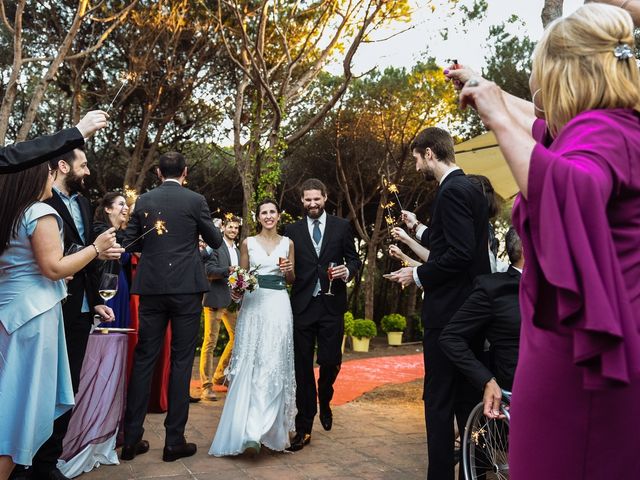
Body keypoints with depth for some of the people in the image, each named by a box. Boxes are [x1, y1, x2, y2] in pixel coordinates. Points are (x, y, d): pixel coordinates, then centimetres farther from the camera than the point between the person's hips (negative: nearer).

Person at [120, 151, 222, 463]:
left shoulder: (144, 200, 6)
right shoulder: (195, 200, -2)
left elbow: (129, 243, 10)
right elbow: (215, 242, 5)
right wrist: (213, 230, 26)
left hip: (151, 288, 3)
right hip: (186, 288, -3)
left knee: (144, 359, 9)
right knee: (181, 361, 3)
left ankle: (132, 438, 15)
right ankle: (174, 440, 8)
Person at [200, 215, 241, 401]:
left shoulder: (237, 251, 19)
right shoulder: (215, 246, -4)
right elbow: (209, 271, -14)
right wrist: (229, 270, -23)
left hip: (232, 300, 8)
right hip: (215, 299, -7)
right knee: (210, 342, -4)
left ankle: (220, 375, 25)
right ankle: (206, 385, 3)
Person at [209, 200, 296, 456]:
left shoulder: (288, 243, 10)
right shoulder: (248, 242, 9)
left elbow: (292, 280, 14)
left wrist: (288, 270, -8)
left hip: (279, 305, 0)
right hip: (253, 304, 0)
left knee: (274, 363, -8)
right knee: (249, 363, -2)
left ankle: (266, 426, -6)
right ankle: (244, 424, 10)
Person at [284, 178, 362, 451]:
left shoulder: (341, 227, 6)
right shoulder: (292, 230, 8)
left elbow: (354, 259, 9)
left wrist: (348, 271, -12)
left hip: (331, 305, 0)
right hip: (302, 306, 1)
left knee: (331, 361, 2)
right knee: (303, 366, 3)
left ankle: (324, 402, 36)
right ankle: (304, 427, 12)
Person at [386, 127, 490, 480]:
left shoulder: (452, 191, -16)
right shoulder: (469, 188, 14)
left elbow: (460, 255, -24)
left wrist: (417, 275, -12)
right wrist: (419, 228, 23)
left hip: (448, 310, -10)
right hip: (470, 307, 10)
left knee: (439, 400, -1)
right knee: (468, 397, 19)